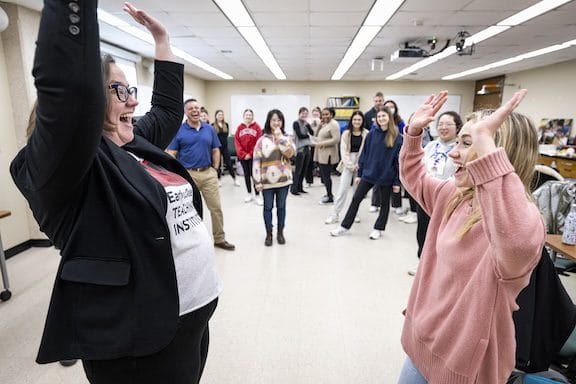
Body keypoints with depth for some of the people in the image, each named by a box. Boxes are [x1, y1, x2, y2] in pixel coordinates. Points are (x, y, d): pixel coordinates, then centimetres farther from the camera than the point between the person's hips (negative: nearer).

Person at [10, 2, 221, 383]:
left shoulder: (137, 145, 8)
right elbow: (72, 84, -33)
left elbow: (168, 108, 20)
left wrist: (161, 37, 19)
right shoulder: (64, 161, -15)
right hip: (141, 338, -8)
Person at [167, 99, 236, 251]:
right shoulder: (179, 130, -1)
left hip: (208, 173, 3)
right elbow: (171, 154, -2)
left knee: (216, 207, 5)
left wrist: (215, 170, 5)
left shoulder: (209, 129, 8)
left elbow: (216, 151, 13)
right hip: (188, 174, -2)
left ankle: (219, 239, 20)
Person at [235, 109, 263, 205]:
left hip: (253, 156, -3)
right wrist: (243, 154, -9)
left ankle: (257, 196, 2)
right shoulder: (240, 127, 5)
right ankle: (249, 194, 21)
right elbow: (237, 142, 1)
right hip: (243, 156, 3)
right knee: (246, 174, 10)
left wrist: (250, 154, -11)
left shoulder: (257, 127, -2)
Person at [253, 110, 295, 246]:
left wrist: (280, 137, -14)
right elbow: (257, 161, -5)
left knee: (281, 207, 12)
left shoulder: (286, 138, 4)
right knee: (268, 207, 9)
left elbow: (290, 153, -16)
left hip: (283, 179, 1)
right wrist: (257, 181, -9)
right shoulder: (262, 140, -3)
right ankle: (269, 234, 23)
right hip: (267, 180, -1)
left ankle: (280, 232, 28)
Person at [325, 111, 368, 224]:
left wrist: (359, 164, -13)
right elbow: (344, 151, -4)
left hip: (361, 165, 0)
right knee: (342, 189, -3)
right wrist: (351, 165, -11)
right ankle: (335, 214, 4)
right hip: (347, 164, 0)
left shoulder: (366, 134, -1)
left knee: (358, 190, 8)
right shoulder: (346, 133, 1)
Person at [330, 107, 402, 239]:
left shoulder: (397, 137, -8)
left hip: (386, 176, -2)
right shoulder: (372, 134, 1)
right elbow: (364, 154, 4)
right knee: (356, 199, 4)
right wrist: (359, 173, 3)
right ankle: (345, 226, 14)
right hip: (369, 174, 3)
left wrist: (397, 181, -9)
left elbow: (399, 160, -8)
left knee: (385, 203, 12)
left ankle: (378, 229, 29)